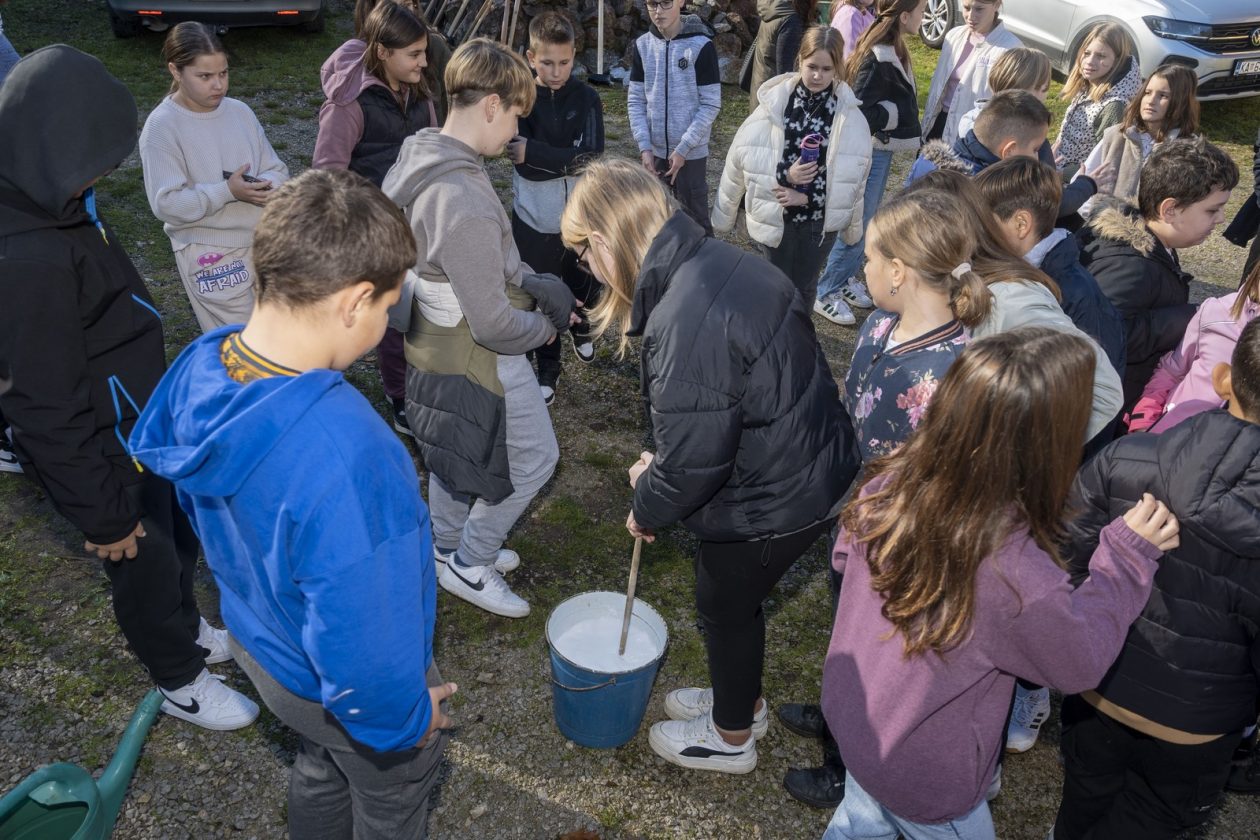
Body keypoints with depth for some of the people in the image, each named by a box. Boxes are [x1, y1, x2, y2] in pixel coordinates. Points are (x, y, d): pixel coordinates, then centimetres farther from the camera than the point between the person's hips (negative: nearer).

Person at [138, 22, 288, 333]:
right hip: (210, 254, -6)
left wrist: (265, 187, -17)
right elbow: (167, 203, -18)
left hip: (263, 242, 6)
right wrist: (227, 191, -27)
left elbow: (277, 170, 7)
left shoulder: (240, 111, 4)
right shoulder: (161, 127, -12)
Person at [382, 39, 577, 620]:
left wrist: (533, 284, 4)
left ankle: (450, 548, 47)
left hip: (433, 344, 9)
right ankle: (470, 565, 25)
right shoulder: (466, 202, -33)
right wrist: (542, 327, -9)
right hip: (477, 360, -9)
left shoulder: (417, 163, -2)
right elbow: (493, 325, -28)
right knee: (534, 459, 10)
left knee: (453, 456, 26)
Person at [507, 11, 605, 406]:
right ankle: (547, 369, 28)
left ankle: (582, 329, 52)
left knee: (585, 288, 20)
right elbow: (525, 166, -17)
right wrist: (570, 159, -23)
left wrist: (534, 152, -23)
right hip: (534, 221, -1)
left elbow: (593, 158, -17)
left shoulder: (586, 98, -6)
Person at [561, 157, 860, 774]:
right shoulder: (719, 259, -3)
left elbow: (693, 458, -25)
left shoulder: (684, 325, -33)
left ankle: (731, 737, 42)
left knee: (724, 606, 17)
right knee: (736, 595, 27)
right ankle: (741, 699, 53)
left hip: (774, 499, -8)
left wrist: (648, 509, -6)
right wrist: (661, 469, 7)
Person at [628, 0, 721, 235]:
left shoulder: (701, 46, -10)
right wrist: (644, 146, -5)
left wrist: (683, 148, -13)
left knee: (694, 217, 2)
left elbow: (711, 104, -10)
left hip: (691, 152, -4)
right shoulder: (642, 45, 3)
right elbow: (635, 100, 5)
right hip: (656, 150, 4)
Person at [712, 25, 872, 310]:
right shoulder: (773, 104, -11)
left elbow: (851, 175, -8)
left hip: (819, 220, 1)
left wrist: (806, 196, -18)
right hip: (774, 217, -1)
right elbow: (743, 156, -9)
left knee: (805, 287, 17)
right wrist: (784, 175, -22)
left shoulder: (850, 116, -9)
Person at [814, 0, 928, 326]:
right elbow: (863, 111, -25)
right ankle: (825, 293, 9)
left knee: (866, 221, 18)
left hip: (880, 148, 10)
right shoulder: (877, 58, -23)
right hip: (869, 151, -10)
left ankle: (845, 278, 33)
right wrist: (900, 113, -17)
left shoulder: (892, 50, 7)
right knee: (857, 223, -2)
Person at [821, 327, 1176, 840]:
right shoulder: (1015, 575, -40)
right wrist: (1128, 557, -10)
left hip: (850, 717, 5)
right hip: (924, 781, -5)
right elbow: (1080, 663, -17)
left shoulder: (888, 485, -24)